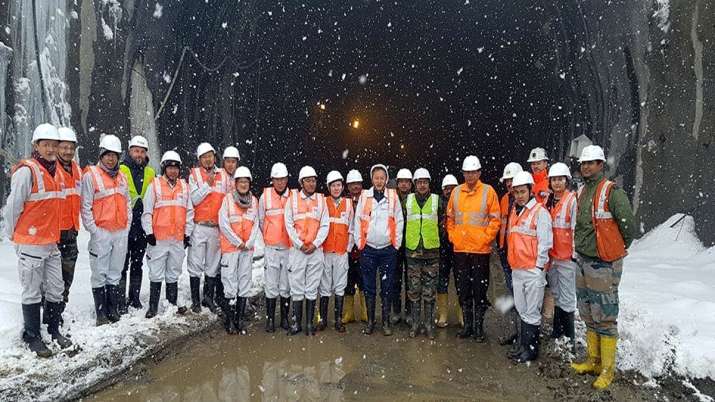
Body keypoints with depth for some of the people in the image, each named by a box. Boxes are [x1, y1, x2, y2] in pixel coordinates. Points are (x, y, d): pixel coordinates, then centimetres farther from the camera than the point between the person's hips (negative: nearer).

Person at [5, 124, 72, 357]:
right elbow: (13, 206, -11)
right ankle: (32, 337, 17)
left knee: (55, 289, 13)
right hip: (31, 245, -7)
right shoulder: (26, 171, -12)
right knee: (32, 293, 4)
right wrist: (14, 236, -3)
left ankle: (54, 331, 27)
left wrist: (52, 232, 16)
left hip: (52, 243, 7)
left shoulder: (55, 171, 11)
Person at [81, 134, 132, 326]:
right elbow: (86, 206, -7)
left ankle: (113, 310, 20)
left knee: (115, 273, 11)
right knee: (100, 274, 1)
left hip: (121, 233, 5)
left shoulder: (122, 177, 14)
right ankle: (101, 313, 9)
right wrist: (93, 230, -10)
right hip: (101, 232, -5)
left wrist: (127, 226, 9)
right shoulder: (91, 175, -3)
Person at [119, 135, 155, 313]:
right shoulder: (120, 170, -3)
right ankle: (120, 300, 6)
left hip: (142, 225, 5)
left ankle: (134, 298, 24)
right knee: (123, 264, -2)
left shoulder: (150, 173, 12)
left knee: (138, 264, 13)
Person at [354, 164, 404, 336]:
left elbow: (399, 221, 3)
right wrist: (359, 243, 1)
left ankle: (386, 322, 17)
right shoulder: (364, 196, 2)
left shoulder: (393, 196, 1)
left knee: (387, 288, 6)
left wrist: (397, 244, 0)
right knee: (369, 287, 8)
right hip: (368, 249, 1)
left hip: (388, 249, 0)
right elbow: (358, 221, 5)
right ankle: (370, 321, 20)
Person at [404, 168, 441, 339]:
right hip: (412, 250, 1)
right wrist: (402, 241, 10)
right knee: (414, 289, 6)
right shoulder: (407, 200, 6)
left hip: (432, 250, -1)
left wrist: (441, 242, 6)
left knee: (430, 290, 5)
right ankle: (415, 322, 17)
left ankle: (429, 324, 15)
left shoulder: (437, 200, 5)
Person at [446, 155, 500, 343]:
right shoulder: (456, 192, 8)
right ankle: (467, 325, 25)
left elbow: (495, 220, -3)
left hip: (481, 250, -4)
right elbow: (450, 218, 13)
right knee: (463, 290, 12)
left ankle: (479, 327, 16)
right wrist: (453, 236, 3)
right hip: (460, 249, 4)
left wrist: (485, 238, -11)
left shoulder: (488, 191, -3)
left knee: (480, 291, 4)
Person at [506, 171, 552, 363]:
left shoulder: (540, 212, -8)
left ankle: (531, 349, 12)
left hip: (533, 270, -7)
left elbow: (544, 242, -11)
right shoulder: (514, 212, 14)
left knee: (532, 312, 1)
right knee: (522, 310, 15)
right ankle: (523, 345, 26)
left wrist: (539, 266, -12)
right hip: (516, 269, 7)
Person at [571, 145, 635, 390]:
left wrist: (618, 249, 0)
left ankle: (608, 369, 13)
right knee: (588, 315, 17)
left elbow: (628, 225, -14)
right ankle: (593, 360, 31)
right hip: (582, 261, 8)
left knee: (605, 318, 0)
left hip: (603, 265, -8)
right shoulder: (581, 192, 10)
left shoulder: (612, 192, -13)